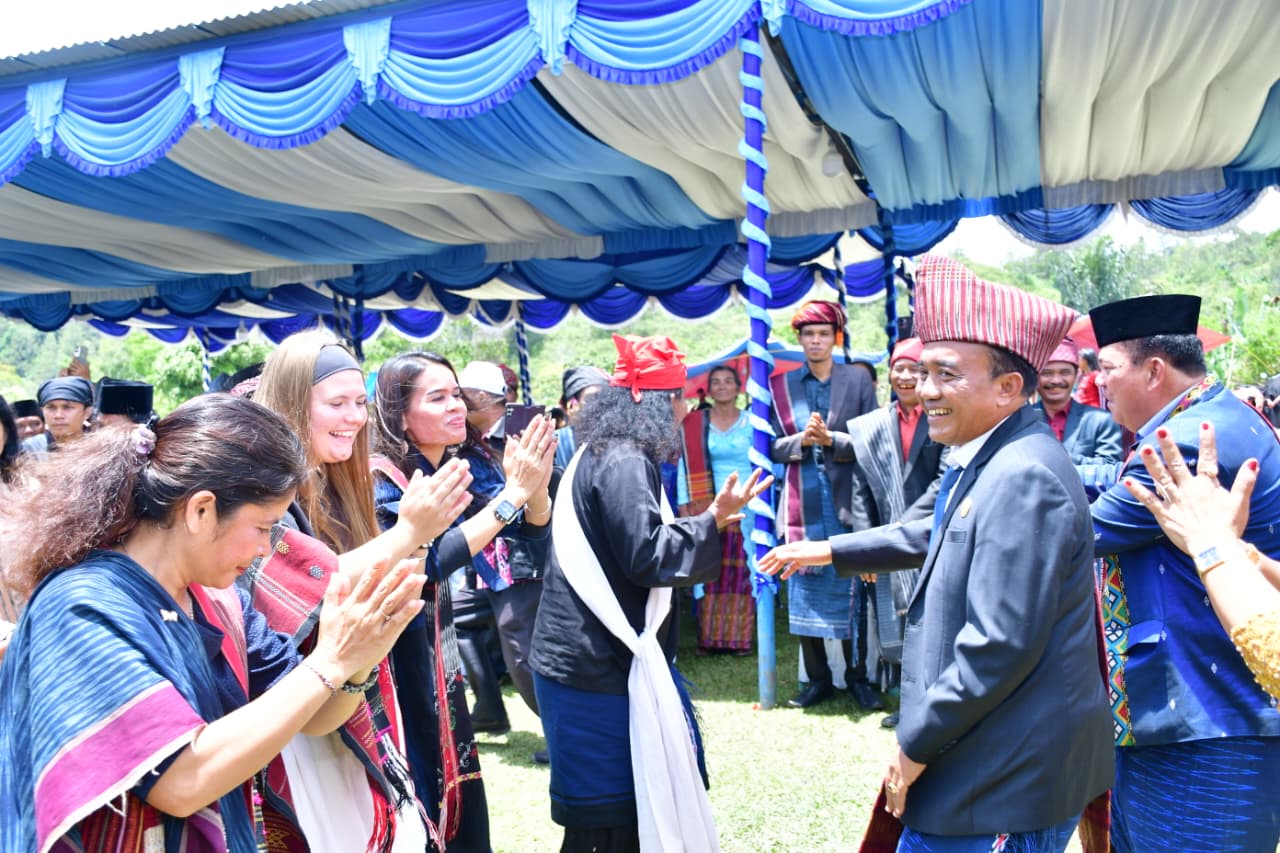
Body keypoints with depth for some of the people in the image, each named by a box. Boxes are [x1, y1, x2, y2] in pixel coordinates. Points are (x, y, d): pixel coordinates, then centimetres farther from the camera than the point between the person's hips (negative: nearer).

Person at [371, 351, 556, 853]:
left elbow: (533, 526, 3)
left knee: (461, 805, 16)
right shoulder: (381, 481, -18)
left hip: (440, 664, 7)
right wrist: (512, 492, -30)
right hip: (396, 669, -7)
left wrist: (537, 482, -19)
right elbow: (425, 563, -32)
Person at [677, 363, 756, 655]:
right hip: (706, 507, 0)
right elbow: (685, 465, 3)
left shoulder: (751, 422, 5)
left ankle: (739, 637, 8)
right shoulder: (693, 424, 5)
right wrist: (683, 503, -4)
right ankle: (708, 637, 9)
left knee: (741, 571, 0)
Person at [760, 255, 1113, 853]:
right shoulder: (984, 463, 7)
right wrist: (833, 550, 29)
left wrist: (916, 743, -18)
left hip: (1006, 782, -10)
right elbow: (939, 535, 27)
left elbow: (1001, 645, -28)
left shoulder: (1023, 478, -25)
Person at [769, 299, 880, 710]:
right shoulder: (782, 385, 9)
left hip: (846, 501, -1)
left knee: (852, 589, 2)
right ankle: (818, 679, 16)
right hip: (801, 502, 2)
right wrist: (800, 440, -13)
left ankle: (857, 677, 17)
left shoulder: (858, 379, 4)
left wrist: (831, 439, -15)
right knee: (804, 591, 3)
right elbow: (773, 446, 6)